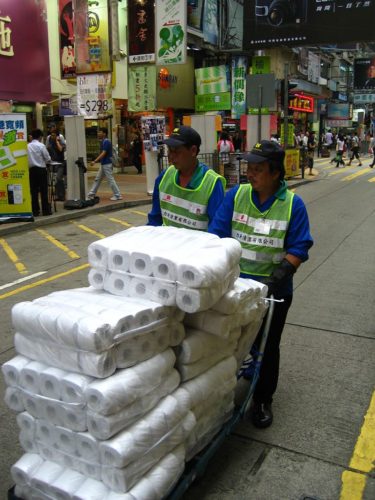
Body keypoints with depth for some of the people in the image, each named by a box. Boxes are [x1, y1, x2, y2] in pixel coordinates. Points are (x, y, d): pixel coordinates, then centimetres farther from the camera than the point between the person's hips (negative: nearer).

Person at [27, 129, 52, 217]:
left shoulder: (27, 146, 2)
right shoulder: (41, 145, -8)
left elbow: (27, 159, 3)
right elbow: (48, 159, -5)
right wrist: (45, 162, 15)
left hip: (32, 170, 4)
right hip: (41, 169, -3)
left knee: (34, 191, 6)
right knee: (44, 191, 2)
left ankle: (35, 211, 8)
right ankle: (46, 210, 4)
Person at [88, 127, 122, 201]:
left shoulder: (106, 142, -17)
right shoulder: (103, 141, 13)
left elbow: (103, 153, -24)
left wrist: (95, 161, -28)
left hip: (107, 164, -10)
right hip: (103, 164, 10)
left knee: (110, 180, -4)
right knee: (97, 179, 13)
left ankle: (118, 195, 3)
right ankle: (91, 194, 18)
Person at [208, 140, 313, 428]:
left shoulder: (293, 204, -8)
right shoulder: (236, 195, -3)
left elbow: (299, 248, -10)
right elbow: (217, 234, -4)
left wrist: (278, 277, -22)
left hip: (273, 290, -2)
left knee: (267, 348, 13)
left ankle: (263, 400, 33)